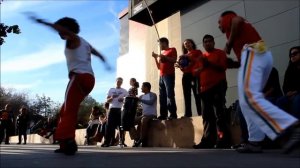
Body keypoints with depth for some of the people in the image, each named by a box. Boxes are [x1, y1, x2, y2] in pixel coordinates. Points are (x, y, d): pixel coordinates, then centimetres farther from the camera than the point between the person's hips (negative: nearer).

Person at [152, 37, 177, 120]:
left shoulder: (172, 50, 8)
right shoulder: (162, 53, 26)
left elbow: (174, 60, -8)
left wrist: (164, 57, -8)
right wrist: (155, 57, 12)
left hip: (169, 75, -7)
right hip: (161, 76, 7)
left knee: (170, 95, -14)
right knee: (162, 97, 2)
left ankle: (173, 114, -14)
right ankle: (163, 114, 3)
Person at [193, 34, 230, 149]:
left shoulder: (220, 53, 7)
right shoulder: (202, 56, 21)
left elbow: (223, 67, -7)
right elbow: (197, 71, 17)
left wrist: (209, 63, -16)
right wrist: (200, 68, -4)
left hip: (218, 86, -5)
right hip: (205, 88, 5)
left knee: (219, 114, -8)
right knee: (207, 115, 4)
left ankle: (223, 140, -3)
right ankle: (208, 140, 9)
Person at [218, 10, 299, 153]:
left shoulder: (227, 18, 15)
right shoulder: (243, 27, 38)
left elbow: (238, 20, -10)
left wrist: (228, 44, -2)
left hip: (252, 53, -9)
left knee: (250, 97, -23)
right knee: (246, 101, 6)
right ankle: (254, 142, -1)